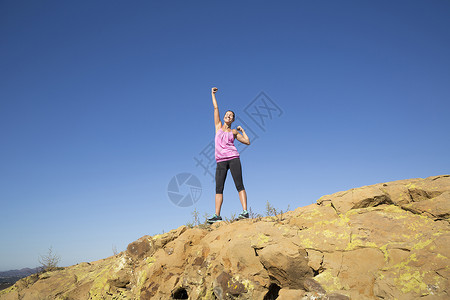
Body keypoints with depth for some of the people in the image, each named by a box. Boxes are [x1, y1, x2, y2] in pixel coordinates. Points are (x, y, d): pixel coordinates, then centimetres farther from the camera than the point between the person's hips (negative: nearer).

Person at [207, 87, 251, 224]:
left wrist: (242, 130, 18)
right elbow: (216, 108, 18)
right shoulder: (218, 126, 17)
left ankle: (245, 211, -14)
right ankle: (217, 215, -5)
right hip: (220, 161, 2)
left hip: (233, 158, -1)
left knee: (239, 185, -9)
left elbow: (247, 141, 15)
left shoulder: (233, 132, 14)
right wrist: (213, 94, 22)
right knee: (218, 188, -4)